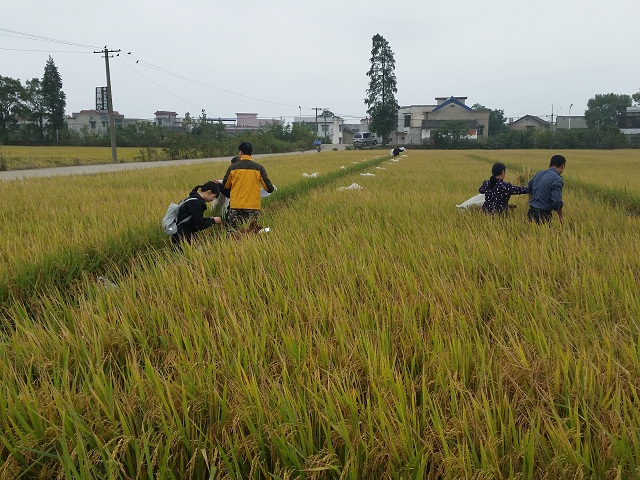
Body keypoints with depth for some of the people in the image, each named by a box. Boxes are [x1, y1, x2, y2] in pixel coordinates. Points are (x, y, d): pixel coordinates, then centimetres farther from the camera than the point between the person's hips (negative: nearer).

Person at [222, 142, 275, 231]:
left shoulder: (233, 167, 0)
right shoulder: (258, 168, 0)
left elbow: (225, 186, 12)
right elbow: (269, 188, 0)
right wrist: (271, 188, 24)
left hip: (236, 207, 0)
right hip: (253, 207, 0)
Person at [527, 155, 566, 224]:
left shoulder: (539, 174, 9)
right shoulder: (557, 179, -14)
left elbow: (530, 185, 27)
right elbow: (556, 201, -21)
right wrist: (560, 216, -4)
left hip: (531, 212, 7)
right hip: (543, 215, -7)